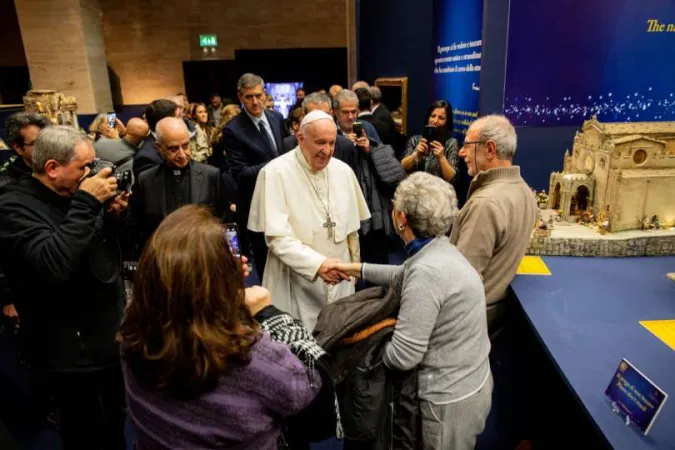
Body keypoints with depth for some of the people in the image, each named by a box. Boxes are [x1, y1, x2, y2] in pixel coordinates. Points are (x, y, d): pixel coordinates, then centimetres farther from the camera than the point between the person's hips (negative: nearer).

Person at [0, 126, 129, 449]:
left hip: (110, 340, 7)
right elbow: (53, 264, -34)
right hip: (70, 357, -7)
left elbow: (100, 249, 16)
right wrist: (86, 204, -31)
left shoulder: (72, 195, 6)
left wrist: (113, 217, -4)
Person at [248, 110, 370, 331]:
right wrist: (317, 263, -29)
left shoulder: (343, 171, 3)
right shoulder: (276, 172, -12)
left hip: (339, 283, 5)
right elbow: (278, 237, -18)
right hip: (296, 288, -4)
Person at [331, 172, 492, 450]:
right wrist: (357, 269, 21)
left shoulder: (427, 272, -32)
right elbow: (404, 277, 19)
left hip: (451, 399, -9)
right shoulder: (440, 250, -2)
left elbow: (403, 356, -28)